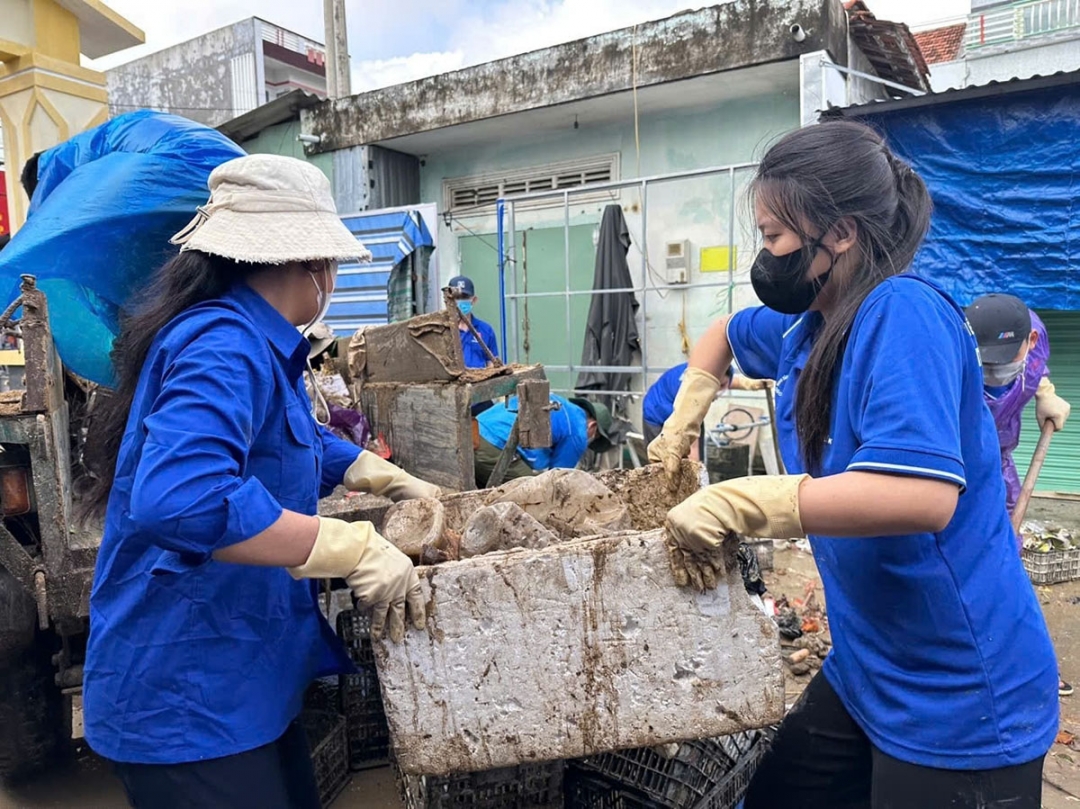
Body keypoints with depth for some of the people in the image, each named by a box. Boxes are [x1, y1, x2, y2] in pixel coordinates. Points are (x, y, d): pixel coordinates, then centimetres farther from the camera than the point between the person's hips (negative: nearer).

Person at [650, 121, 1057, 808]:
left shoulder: (903, 314, -22)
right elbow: (725, 334, 25)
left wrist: (731, 503, -31)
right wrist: (681, 424, 14)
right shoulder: (806, 325, 4)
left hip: (961, 698, -8)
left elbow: (923, 495, -35)